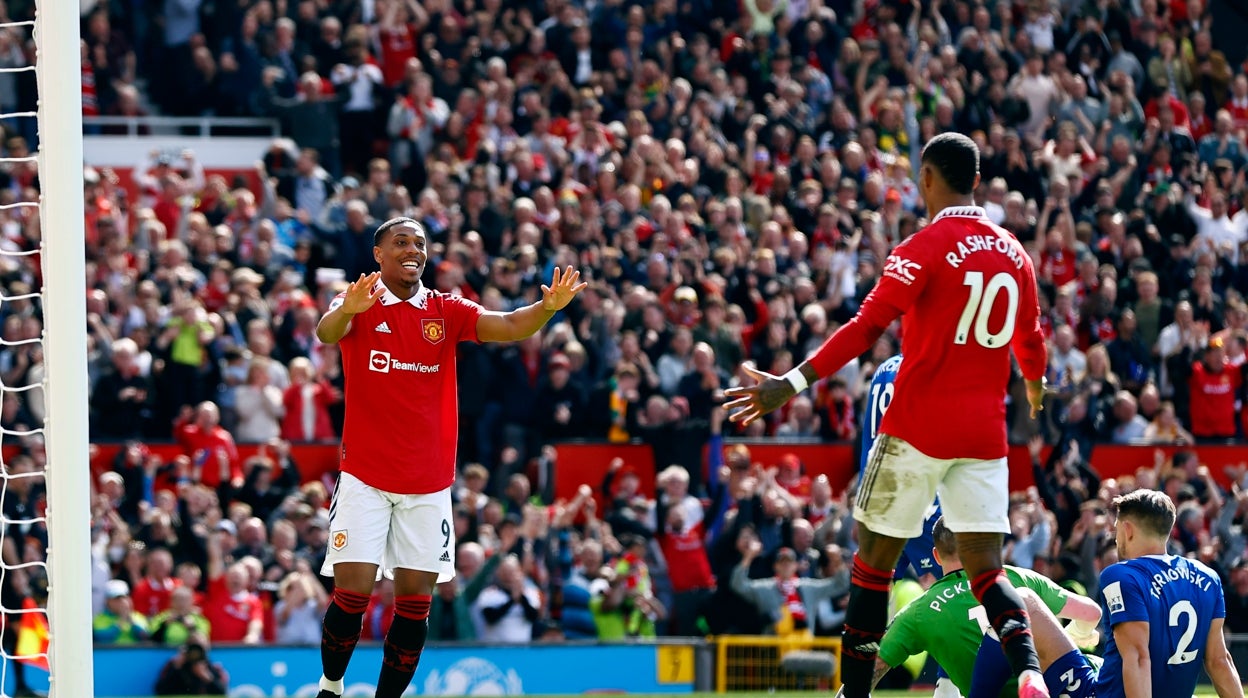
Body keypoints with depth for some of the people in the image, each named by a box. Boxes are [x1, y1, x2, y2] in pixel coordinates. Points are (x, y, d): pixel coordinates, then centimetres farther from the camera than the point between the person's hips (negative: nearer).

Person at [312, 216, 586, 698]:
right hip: (365, 477, -3)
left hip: (429, 483, 3)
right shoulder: (358, 304, -2)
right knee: (353, 592, -9)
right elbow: (327, 332, -24)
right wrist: (347, 311, -49)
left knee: (415, 601, 2)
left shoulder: (446, 311, 5)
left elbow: (510, 327, -8)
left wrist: (548, 306, -30)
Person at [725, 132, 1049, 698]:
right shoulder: (1013, 253, 8)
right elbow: (1030, 339, 21)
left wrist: (794, 382, -22)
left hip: (919, 427, -5)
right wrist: (1035, 386, 43)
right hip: (984, 433, 5)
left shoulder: (926, 247, -9)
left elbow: (869, 326, -19)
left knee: (874, 559, 7)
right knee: (985, 570, 3)